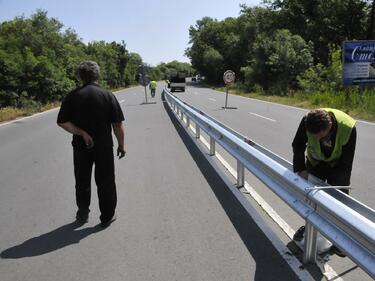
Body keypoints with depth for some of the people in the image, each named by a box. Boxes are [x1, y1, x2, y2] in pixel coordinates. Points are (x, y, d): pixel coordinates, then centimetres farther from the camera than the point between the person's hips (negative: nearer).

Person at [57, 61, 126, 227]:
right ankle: (107, 216, 22)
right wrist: (121, 145, 0)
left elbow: (62, 122, -10)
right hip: (104, 146, -1)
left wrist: (81, 133, -10)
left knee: (82, 181, 20)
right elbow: (118, 124, -9)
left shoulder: (72, 96, -3)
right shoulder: (108, 95, -8)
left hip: (81, 147, 2)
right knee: (105, 182, 11)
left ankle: (83, 212, 29)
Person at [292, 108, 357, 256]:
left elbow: (346, 161, -24)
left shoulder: (349, 127, -35)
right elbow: (298, 145, -14)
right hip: (315, 161, 2)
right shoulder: (307, 122, -32)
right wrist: (301, 169, -21)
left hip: (338, 164, -2)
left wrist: (338, 184, -26)